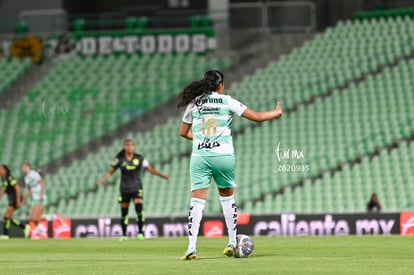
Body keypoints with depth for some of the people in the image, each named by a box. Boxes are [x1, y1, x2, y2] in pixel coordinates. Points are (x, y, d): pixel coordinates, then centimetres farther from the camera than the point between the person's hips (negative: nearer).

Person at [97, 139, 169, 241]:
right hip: (124, 189, 1)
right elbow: (110, 172, 3)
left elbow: (150, 169, 3)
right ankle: (124, 235, 16)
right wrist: (102, 180, -11)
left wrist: (162, 175, -5)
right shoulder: (120, 159, -2)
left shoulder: (139, 158, 0)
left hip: (137, 189, -1)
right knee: (124, 213, 3)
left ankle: (140, 232, -4)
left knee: (139, 209, -17)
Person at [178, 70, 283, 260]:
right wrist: (276, 112, 24)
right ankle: (232, 242, 19)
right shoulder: (227, 101, 2)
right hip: (223, 155, -1)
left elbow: (183, 132, 15)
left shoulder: (194, 103, 7)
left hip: (199, 157, 1)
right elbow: (257, 117, 6)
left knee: (197, 201, -3)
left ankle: (192, 247, -14)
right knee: (227, 197, 18)